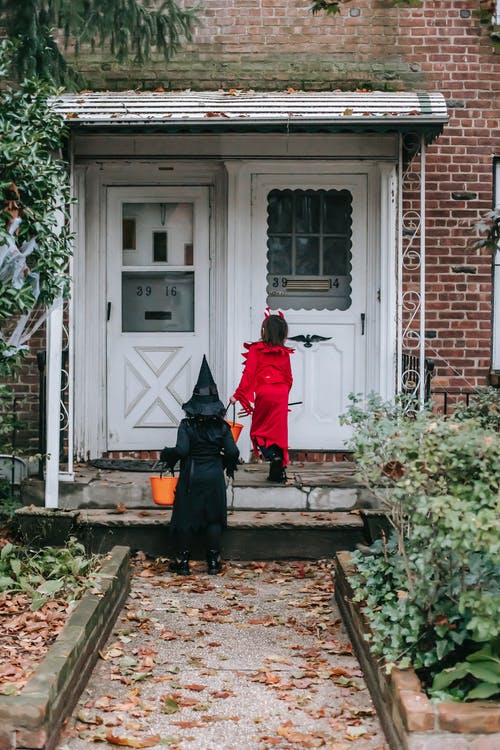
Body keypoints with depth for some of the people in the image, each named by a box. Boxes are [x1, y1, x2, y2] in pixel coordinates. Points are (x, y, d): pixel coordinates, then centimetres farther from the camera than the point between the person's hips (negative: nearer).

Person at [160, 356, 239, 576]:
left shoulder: (187, 425, -10)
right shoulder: (222, 426, -3)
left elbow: (181, 450, -18)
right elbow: (232, 452, -7)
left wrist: (167, 455, 1)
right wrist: (228, 463, 14)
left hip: (191, 477, -2)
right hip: (214, 477, 2)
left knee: (185, 518, 7)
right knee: (213, 519, 10)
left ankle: (182, 562, 10)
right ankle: (213, 562, 12)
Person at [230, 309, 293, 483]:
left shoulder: (256, 349, -2)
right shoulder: (284, 353, 9)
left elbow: (249, 374, -6)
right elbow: (289, 378, 14)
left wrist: (237, 395, -1)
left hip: (264, 394, -3)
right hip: (281, 395, 4)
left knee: (258, 431, 8)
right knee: (277, 432, 7)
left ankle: (274, 457, -16)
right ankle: (278, 471, 6)